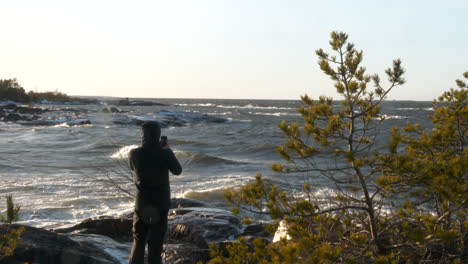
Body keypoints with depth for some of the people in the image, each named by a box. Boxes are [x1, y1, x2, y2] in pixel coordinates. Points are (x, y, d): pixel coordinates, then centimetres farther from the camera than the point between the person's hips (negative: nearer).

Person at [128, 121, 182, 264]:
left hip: (142, 203, 1)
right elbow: (177, 171, 4)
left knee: (138, 240, 15)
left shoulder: (134, 154, -9)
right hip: (161, 203, -1)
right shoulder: (165, 154, -14)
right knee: (156, 241, 9)